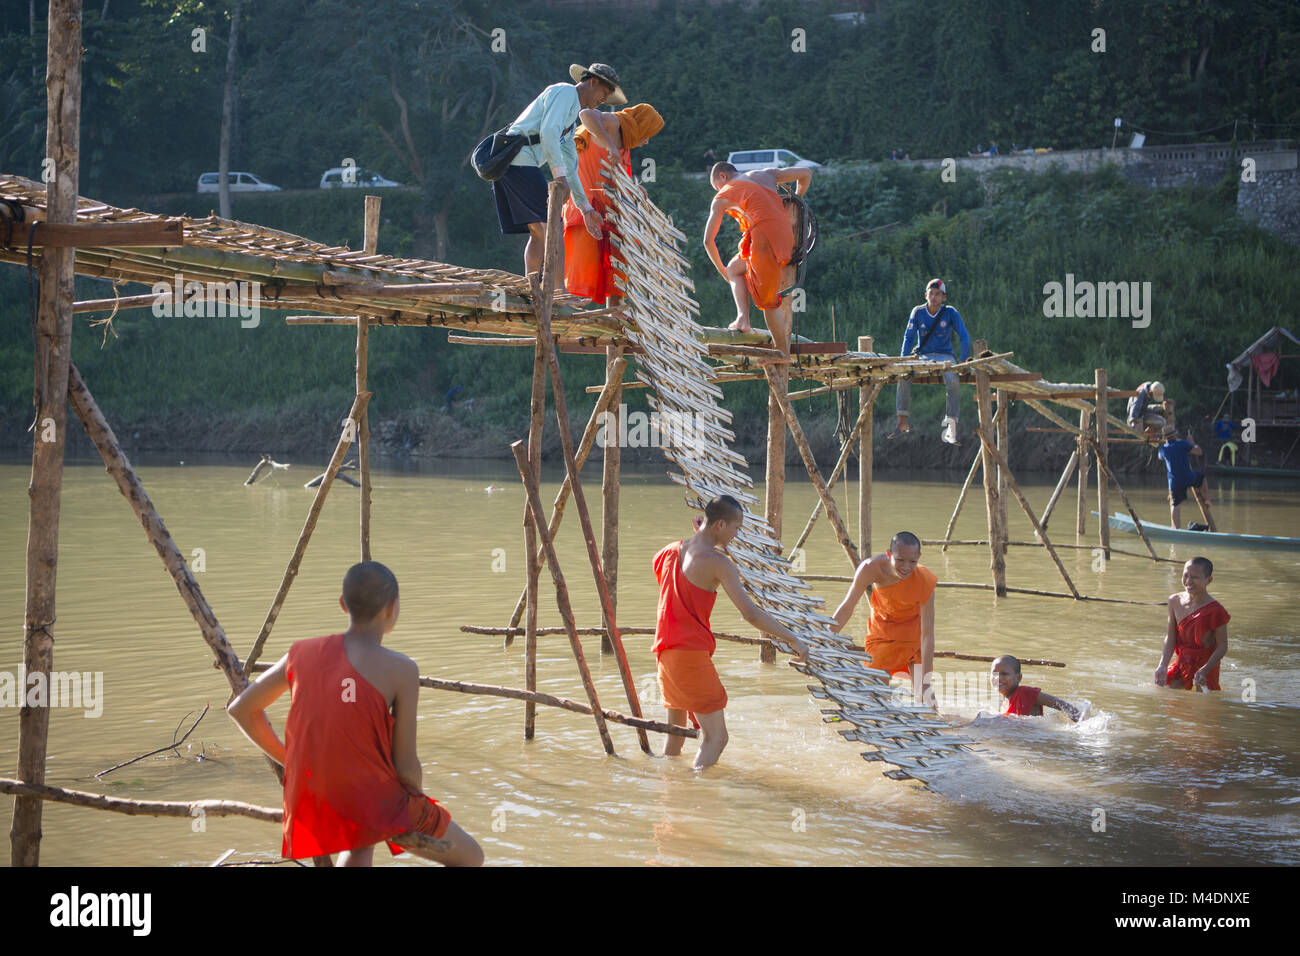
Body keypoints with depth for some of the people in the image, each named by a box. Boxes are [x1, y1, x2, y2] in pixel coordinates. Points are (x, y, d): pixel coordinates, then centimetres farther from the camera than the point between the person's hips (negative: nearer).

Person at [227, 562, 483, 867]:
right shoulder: (400, 670, -15)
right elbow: (406, 765, -11)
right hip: (378, 806, -5)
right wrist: (419, 803, 10)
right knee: (470, 856, 16)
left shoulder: (302, 653, -1)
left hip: (314, 806, 6)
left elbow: (240, 709, 10)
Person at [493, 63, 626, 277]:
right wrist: (560, 177, -20)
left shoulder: (572, 121, 29)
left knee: (538, 232, 9)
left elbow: (570, 167, 31)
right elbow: (548, 133, -16)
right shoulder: (565, 91, 0)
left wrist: (586, 209, 28)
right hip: (520, 161, -10)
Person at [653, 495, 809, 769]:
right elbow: (750, 613, -19)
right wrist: (794, 640, -13)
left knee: (676, 729, 24)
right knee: (715, 737, -6)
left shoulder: (671, 551, 9)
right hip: (692, 654, -9)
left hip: (665, 651, 9)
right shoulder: (717, 563, -13)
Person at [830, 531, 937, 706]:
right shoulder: (871, 568, -31)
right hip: (882, 628, 1)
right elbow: (847, 607, -17)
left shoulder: (924, 583, -34)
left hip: (913, 627, -1)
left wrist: (926, 682, -31)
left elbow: (927, 634, -29)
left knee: (921, 694, -6)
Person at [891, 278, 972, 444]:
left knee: (953, 381, -34)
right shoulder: (918, 312, 0)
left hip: (944, 356, -1)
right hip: (922, 356, 1)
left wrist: (964, 361, -13)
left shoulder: (950, 313, -3)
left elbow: (964, 336, -4)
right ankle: (902, 422, -25)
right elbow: (908, 337, 0)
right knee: (903, 375, -30)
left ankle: (951, 428, -30)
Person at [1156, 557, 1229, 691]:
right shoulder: (1175, 601, -2)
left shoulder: (1215, 611, -19)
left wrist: (1204, 670, -25)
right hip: (1181, 663, 5)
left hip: (1206, 664, -5)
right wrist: (1163, 666, -10)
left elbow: (1222, 647, -15)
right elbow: (1170, 638, 1)